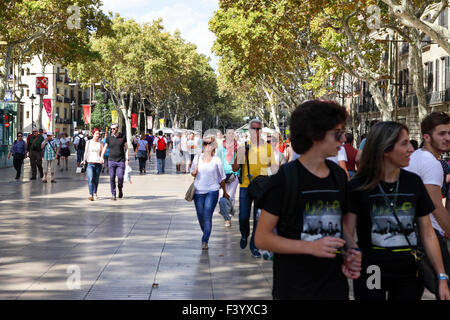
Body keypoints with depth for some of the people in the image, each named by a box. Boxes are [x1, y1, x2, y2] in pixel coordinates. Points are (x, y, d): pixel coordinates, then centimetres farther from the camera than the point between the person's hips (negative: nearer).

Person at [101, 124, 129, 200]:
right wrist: (102, 156, -1)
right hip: (111, 161, 1)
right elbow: (105, 147, 12)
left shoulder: (123, 137, 2)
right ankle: (113, 194, 9)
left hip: (121, 161, -1)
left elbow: (126, 148, 5)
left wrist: (127, 159, -2)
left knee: (120, 177, -9)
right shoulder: (109, 137, 3)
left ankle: (120, 190, 19)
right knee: (112, 178, 0)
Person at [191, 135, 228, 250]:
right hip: (198, 191, 3)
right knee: (200, 216, 8)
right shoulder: (197, 158, 5)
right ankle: (206, 233, 34)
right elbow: (192, 172, 18)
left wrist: (224, 192, 14)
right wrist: (194, 172, -7)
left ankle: (205, 241, -11)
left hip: (212, 191, -3)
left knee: (207, 216, -12)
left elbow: (221, 177, 8)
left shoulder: (216, 160, -1)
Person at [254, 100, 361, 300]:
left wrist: (348, 254, -1)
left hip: (335, 286, 5)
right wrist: (311, 247, -21)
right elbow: (262, 238, -11)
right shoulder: (284, 178, -11)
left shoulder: (339, 175, 9)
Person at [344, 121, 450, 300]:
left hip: (408, 273, 3)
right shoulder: (359, 186, -8)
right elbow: (346, 233, -10)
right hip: (371, 271, -3)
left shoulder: (414, 183, 2)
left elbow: (428, 234, 5)